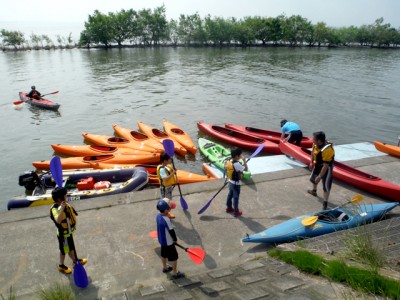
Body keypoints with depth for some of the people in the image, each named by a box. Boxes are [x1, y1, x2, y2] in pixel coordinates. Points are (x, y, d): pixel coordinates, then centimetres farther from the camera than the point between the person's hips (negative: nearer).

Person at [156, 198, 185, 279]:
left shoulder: (158, 215, -8)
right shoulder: (166, 219, -34)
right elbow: (171, 230, -23)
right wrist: (175, 239, -5)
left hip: (162, 240, 8)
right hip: (168, 242, -8)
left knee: (164, 254, 27)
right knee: (174, 257, 8)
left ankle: (165, 267, 48)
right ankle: (175, 273, 21)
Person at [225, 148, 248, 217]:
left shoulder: (229, 161, -6)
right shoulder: (237, 164, -30)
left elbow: (226, 168, 9)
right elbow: (246, 169, -20)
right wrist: (244, 161, -10)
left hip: (230, 181, 8)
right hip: (236, 184, -8)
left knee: (230, 194, 23)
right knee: (236, 197, 7)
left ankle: (229, 208, 41)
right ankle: (236, 212, 21)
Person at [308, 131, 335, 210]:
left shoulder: (327, 150, -39)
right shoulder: (316, 144, -18)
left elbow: (325, 165, -35)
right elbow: (313, 152, 7)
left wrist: (319, 177, -30)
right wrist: (311, 162, 2)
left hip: (326, 167, -8)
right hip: (318, 164, 8)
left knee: (326, 186, -4)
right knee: (313, 178, 28)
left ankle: (325, 204, 10)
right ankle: (314, 191, 58)